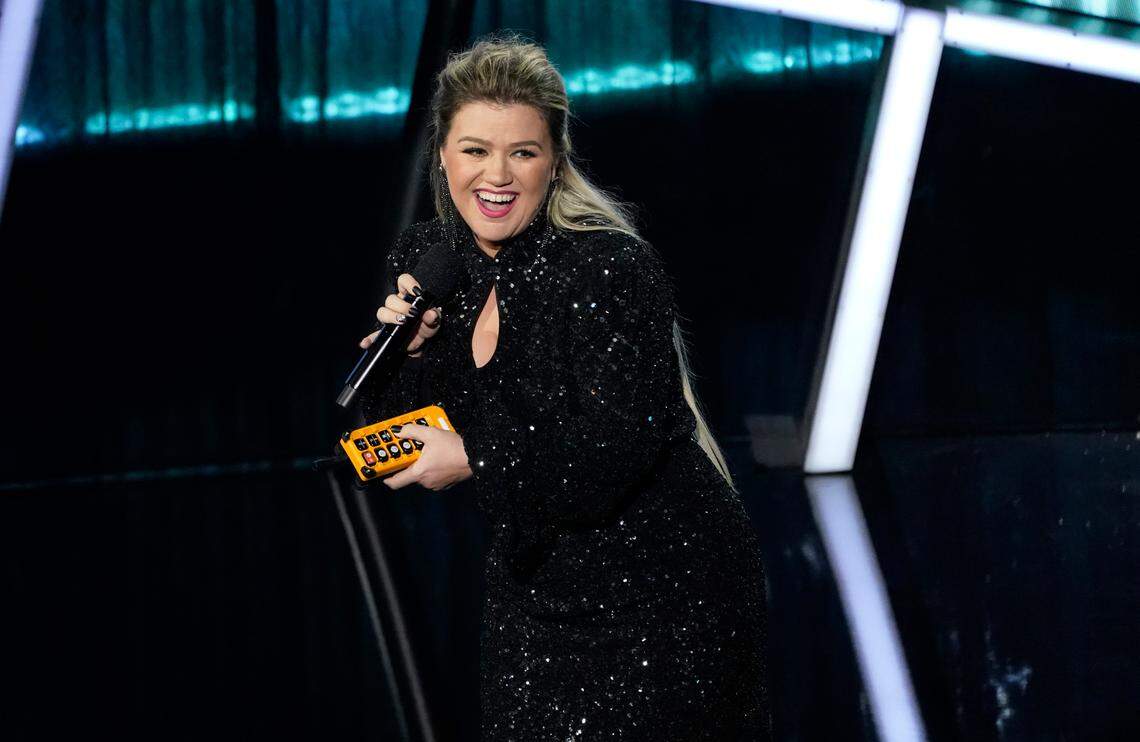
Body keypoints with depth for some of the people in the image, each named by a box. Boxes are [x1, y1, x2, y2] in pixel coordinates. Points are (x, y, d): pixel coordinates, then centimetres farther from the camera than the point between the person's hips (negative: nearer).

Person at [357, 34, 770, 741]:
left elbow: (616, 448, -26)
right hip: (534, 588, 6)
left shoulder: (610, 266, -20)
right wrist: (408, 354, -12)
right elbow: (412, 432, 7)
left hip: (661, 591, -6)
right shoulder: (428, 259, 0)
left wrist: (476, 459, -19)